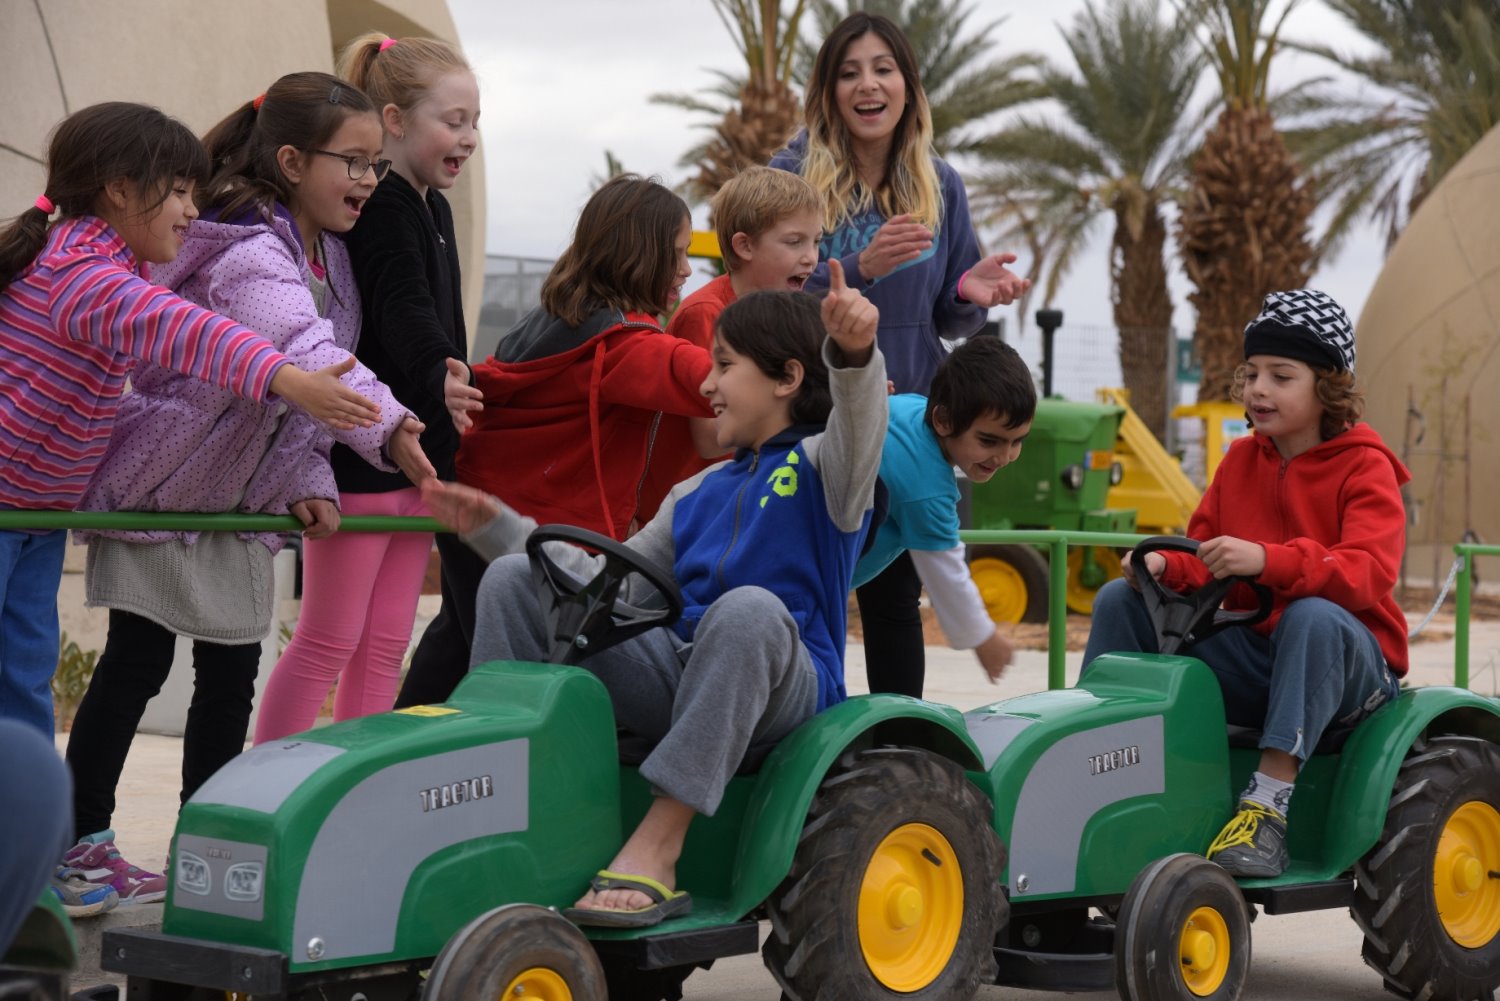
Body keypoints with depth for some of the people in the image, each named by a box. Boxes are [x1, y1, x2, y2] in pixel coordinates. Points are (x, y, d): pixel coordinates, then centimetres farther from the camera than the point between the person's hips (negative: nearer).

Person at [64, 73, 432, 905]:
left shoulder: (327, 256, 3)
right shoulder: (248, 256, -27)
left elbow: (311, 375, 5)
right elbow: (303, 354, -44)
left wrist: (307, 477, -9)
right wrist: (387, 427, -58)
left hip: (239, 495, 8)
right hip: (158, 483, -8)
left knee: (232, 668, 8)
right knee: (137, 660, -1)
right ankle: (79, 837, 12)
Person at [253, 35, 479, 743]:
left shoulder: (431, 208, 14)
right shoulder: (381, 210, -15)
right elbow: (404, 311, -30)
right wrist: (440, 379, -45)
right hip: (361, 456, -9)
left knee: (385, 646, 10)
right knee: (329, 642, -4)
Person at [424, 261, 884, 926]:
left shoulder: (821, 468, 5)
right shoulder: (698, 494, 27)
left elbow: (857, 427, -20)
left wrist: (854, 352, -42)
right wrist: (497, 527, 22)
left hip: (779, 692, -6)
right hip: (678, 668, 6)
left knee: (749, 608, -42)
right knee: (515, 579, -1)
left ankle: (655, 851, -39)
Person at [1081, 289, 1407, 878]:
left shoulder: (1364, 468, -7)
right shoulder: (1241, 461, 11)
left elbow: (1368, 574, -24)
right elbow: (1204, 561, 10)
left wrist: (1265, 559, -40)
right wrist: (1164, 566, -15)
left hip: (1344, 661, -5)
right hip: (1250, 656, 5)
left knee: (1314, 614, -39)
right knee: (1120, 600, -6)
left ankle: (1267, 806, -40)